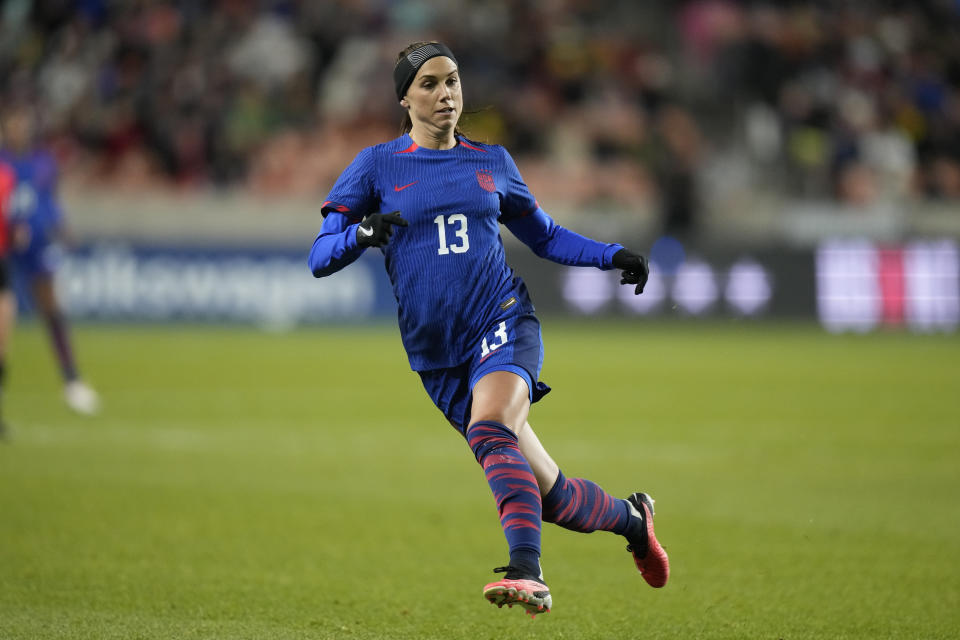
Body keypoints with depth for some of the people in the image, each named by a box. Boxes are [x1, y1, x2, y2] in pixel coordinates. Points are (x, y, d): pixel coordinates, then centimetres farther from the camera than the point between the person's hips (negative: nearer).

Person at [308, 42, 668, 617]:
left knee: (490, 430, -35)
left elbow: (545, 236, 24)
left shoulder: (491, 161, 11)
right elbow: (320, 258, -1)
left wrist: (612, 257, 8)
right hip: (436, 356, 1)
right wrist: (362, 233, -22)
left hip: (503, 321, -1)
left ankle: (527, 574, -46)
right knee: (552, 498, 1)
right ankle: (631, 517, 31)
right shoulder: (376, 167, 5)